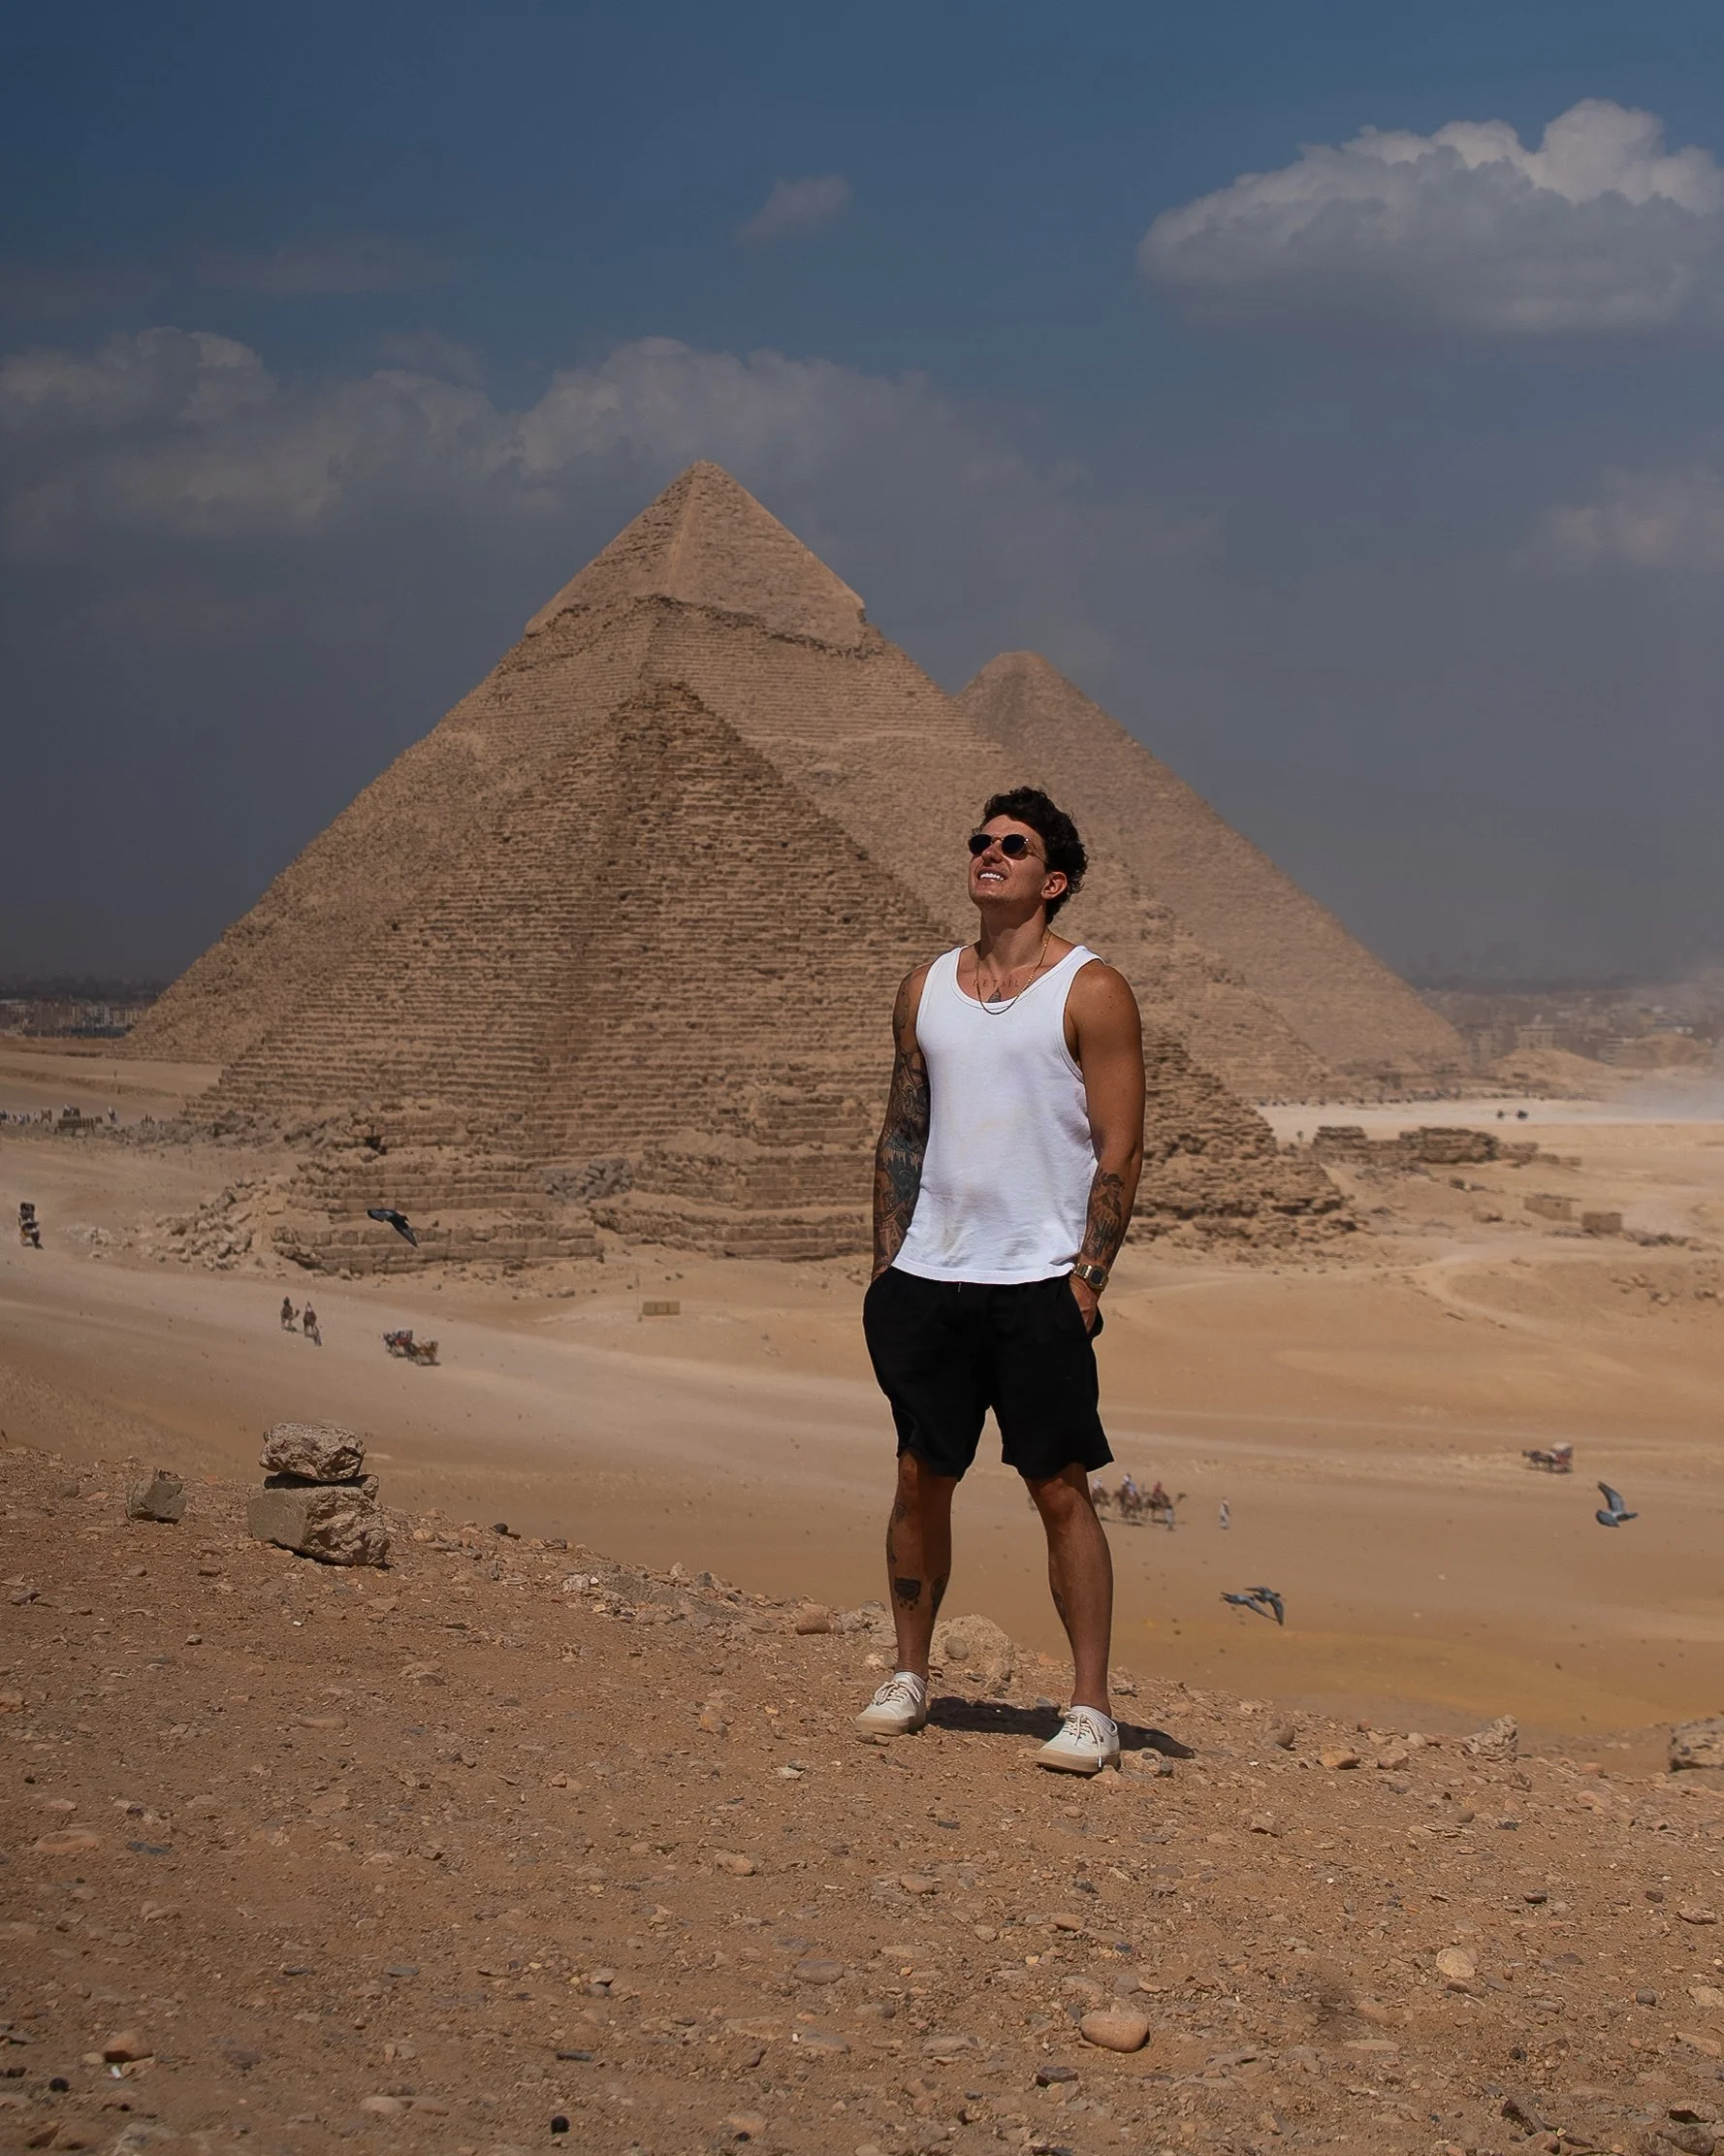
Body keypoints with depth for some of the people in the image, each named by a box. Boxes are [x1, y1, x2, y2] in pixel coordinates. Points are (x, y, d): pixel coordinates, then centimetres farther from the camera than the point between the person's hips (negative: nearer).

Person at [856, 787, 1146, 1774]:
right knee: (922, 1478, 9)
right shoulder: (927, 987, 13)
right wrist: (887, 1270, 9)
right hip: (927, 1281, 5)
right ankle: (909, 1676, 23)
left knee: (1061, 1490, -3)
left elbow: (1121, 1152, -6)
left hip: (1037, 1285, -5)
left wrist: (1087, 1282, -13)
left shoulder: (1090, 991, -3)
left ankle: (1091, 1709, 2)